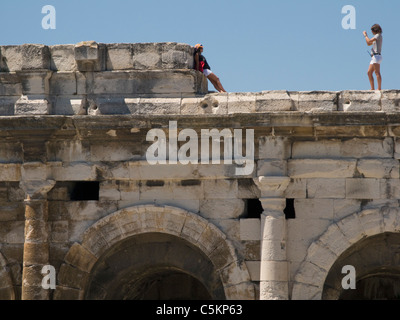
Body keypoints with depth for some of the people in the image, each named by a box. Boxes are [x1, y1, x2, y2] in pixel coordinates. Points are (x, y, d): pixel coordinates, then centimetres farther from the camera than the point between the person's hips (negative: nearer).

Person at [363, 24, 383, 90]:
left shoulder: (378, 35, -4)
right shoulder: (376, 37, 24)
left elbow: (369, 41, -14)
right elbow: (368, 44, 31)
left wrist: (365, 35, 3)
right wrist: (365, 35, 22)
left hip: (377, 56, -10)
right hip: (374, 57, 10)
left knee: (377, 72, -16)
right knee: (369, 72, 7)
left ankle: (379, 88, -23)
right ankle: (372, 88, 4)